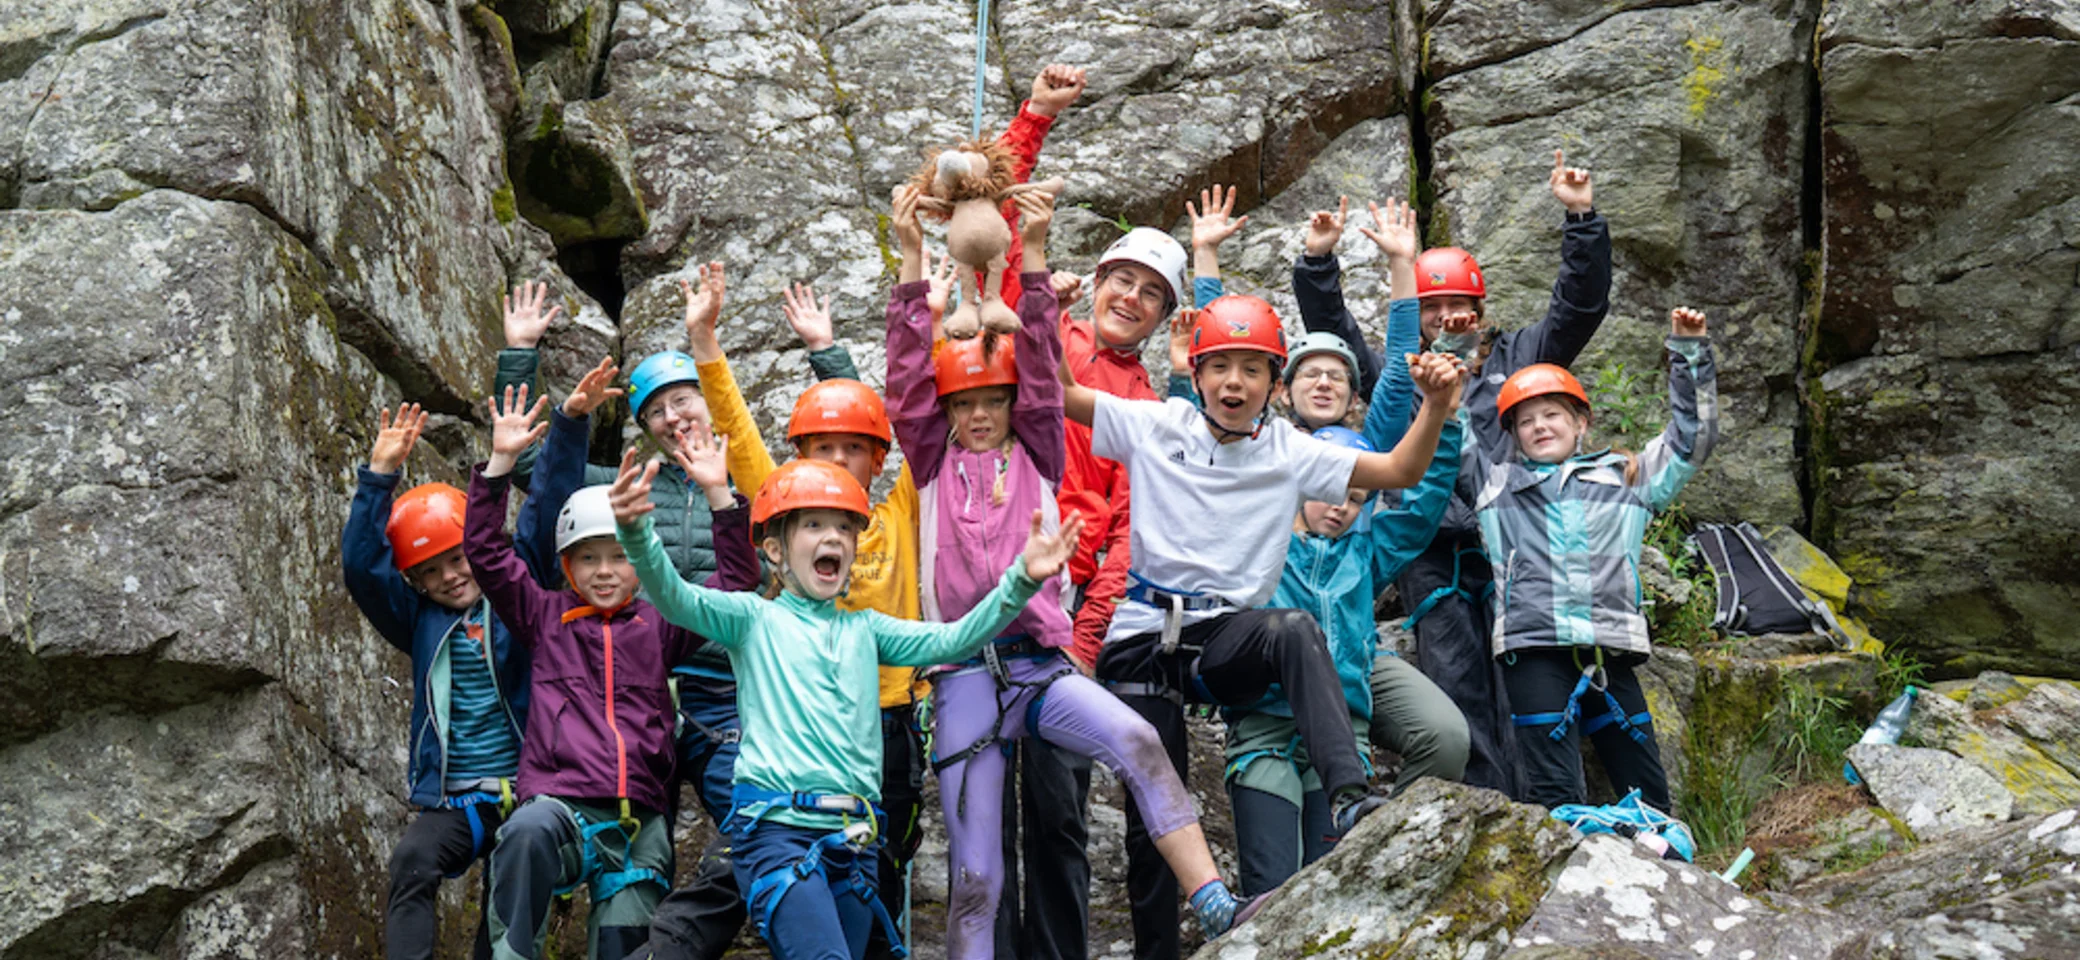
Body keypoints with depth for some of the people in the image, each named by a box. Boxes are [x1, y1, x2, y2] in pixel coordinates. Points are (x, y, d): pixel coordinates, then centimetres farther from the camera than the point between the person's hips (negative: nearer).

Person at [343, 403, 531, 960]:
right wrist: (380, 477, -8)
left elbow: (544, 526, -1)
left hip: (521, 789, -1)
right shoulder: (421, 622, 13)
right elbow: (362, 565, 2)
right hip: (450, 801, 1)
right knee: (412, 863, -27)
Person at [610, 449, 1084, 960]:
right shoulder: (754, 618, 7)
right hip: (775, 827, -5)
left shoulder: (864, 629, 18)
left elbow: (949, 641, 9)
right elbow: (673, 597, -7)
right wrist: (636, 530, -26)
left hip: (851, 839, 5)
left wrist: (1021, 580, -3)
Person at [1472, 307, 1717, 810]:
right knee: (1555, 798, -11)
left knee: (1650, 797, 5)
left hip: (1611, 652, 2)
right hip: (1533, 650, -2)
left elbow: (1691, 437, 22)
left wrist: (1688, 353, 16)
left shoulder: (1626, 477, 19)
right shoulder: (1496, 481, 18)